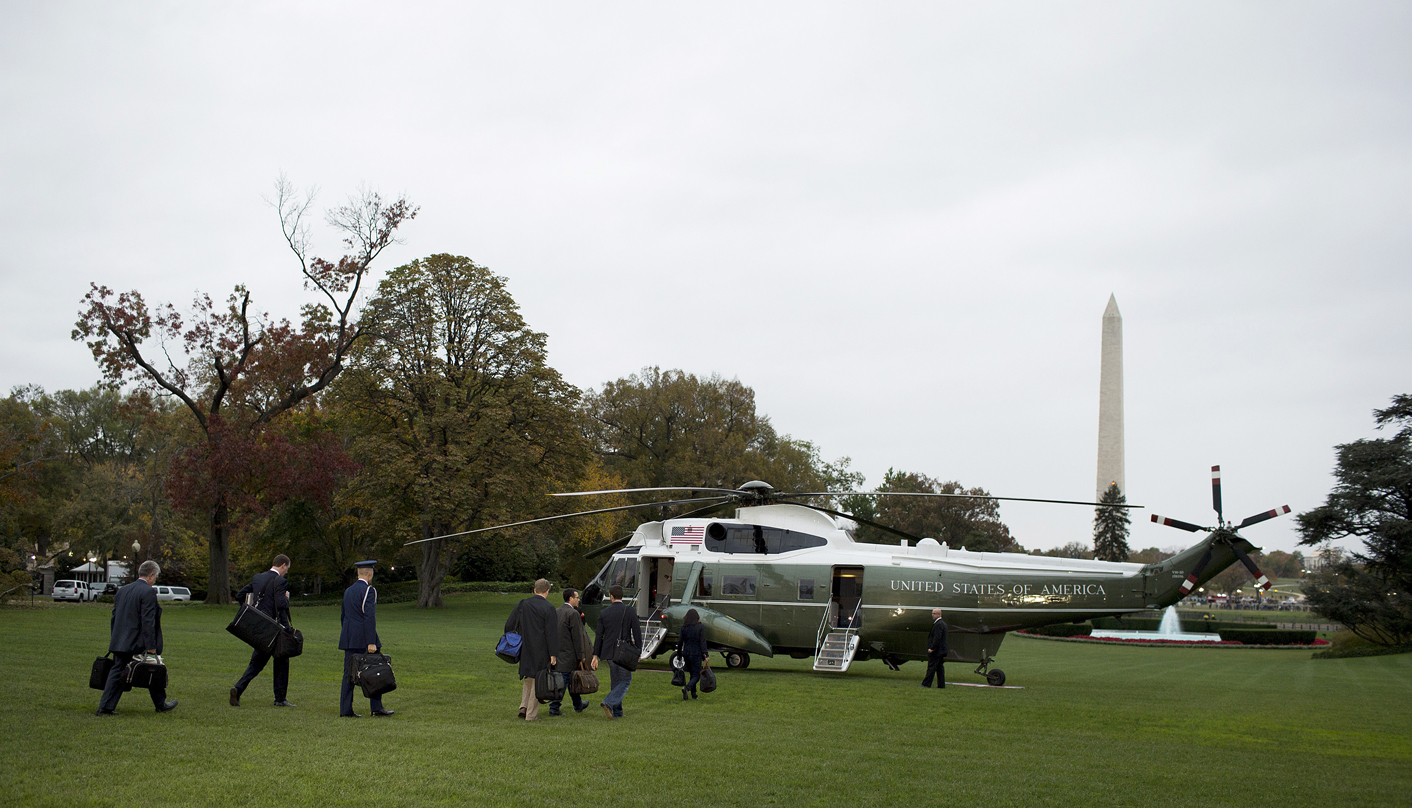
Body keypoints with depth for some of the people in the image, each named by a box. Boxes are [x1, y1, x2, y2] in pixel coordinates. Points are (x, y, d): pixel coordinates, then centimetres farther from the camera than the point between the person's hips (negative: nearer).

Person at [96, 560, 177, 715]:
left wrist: (115, 641, 21)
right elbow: (148, 621, -19)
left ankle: (105, 707, 0)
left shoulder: (122, 591, 11)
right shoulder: (148, 592, -14)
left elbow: (114, 618, 15)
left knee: (116, 673, 8)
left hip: (120, 643, 6)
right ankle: (160, 705, 22)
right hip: (139, 643, -6)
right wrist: (151, 646, -17)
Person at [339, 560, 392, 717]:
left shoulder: (348, 591, 14)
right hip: (363, 637, -7)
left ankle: (345, 709, 2)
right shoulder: (369, 590, -10)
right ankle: (377, 707, 5)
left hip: (349, 639, 7)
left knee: (348, 673, 5)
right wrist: (371, 642, -18)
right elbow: (369, 617, -17)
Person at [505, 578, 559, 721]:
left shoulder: (522, 604, 3)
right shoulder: (548, 608, -11)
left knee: (527, 678, 22)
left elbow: (509, 625, 8)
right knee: (537, 681, 4)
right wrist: (553, 654, -10)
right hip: (540, 651, -5)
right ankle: (531, 714, 6)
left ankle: (524, 706, 7)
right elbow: (551, 633, -13)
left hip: (524, 650, 5)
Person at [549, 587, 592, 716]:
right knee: (564, 680, -3)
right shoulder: (573, 613, -15)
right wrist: (581, 656, -11)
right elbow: (577, 637, -15)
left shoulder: (557, 611, 10)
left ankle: (578, 705, 24)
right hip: (569, 654, -8)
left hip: (558, 652, 8)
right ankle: (554, 707, -1)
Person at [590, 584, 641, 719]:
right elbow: (637, 633, -6)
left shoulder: (603, 613, 1)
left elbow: (599, 636, 3)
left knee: (616, 682, 15)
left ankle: (617, 712, 15)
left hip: (609, 652, 4)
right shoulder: (630, 612, -6)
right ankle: (608, 703, -17)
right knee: (625, 681, 3)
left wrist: (595, 655, 8)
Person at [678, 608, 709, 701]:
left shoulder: (684, 628, 2)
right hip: (696, 654, -4)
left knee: (692, 674, 19)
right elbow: (702, 642, -11)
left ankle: (694, 694, 19)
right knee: (696, 675, 0)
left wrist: (679, 654, 17)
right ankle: (686, 688, -26)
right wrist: (705, 656, -10)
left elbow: (680, 642, 5)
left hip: (686, 653, 4)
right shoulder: (701, 627, -7)